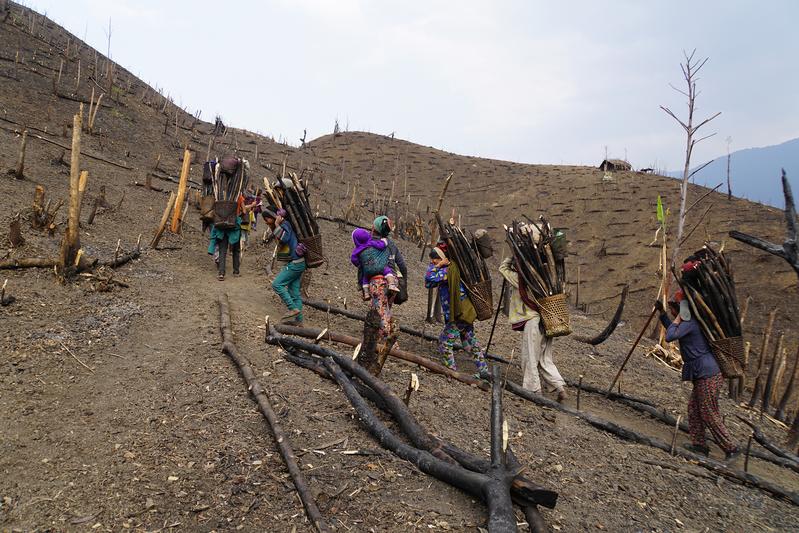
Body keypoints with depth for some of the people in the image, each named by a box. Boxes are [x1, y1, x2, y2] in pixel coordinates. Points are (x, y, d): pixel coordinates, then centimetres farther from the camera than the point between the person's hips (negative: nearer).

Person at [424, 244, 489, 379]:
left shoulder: (449, 270, -17)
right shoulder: (449, 269, 13)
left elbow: (429, 278, -26)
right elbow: (430, 284, 16)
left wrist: (436, 266, -16)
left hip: (459, 315, -10)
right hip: (465, 312, 10)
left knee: (444, 342, 0)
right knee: (470, 342, 17)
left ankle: (452, 371, 7)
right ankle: (484, 371, 23)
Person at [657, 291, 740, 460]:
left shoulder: (689, 322, -17)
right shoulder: (689, 322, 15)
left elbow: (669, 337, -25)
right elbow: (673, 330, 31)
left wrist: (678, 318, -15)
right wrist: (661, 312, 26)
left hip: (708, 375, -10)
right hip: (704, 374, 10)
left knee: (709, 414, -2)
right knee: (693, 408, 14)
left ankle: (731, 448, 6)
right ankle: (699, 445, 19)